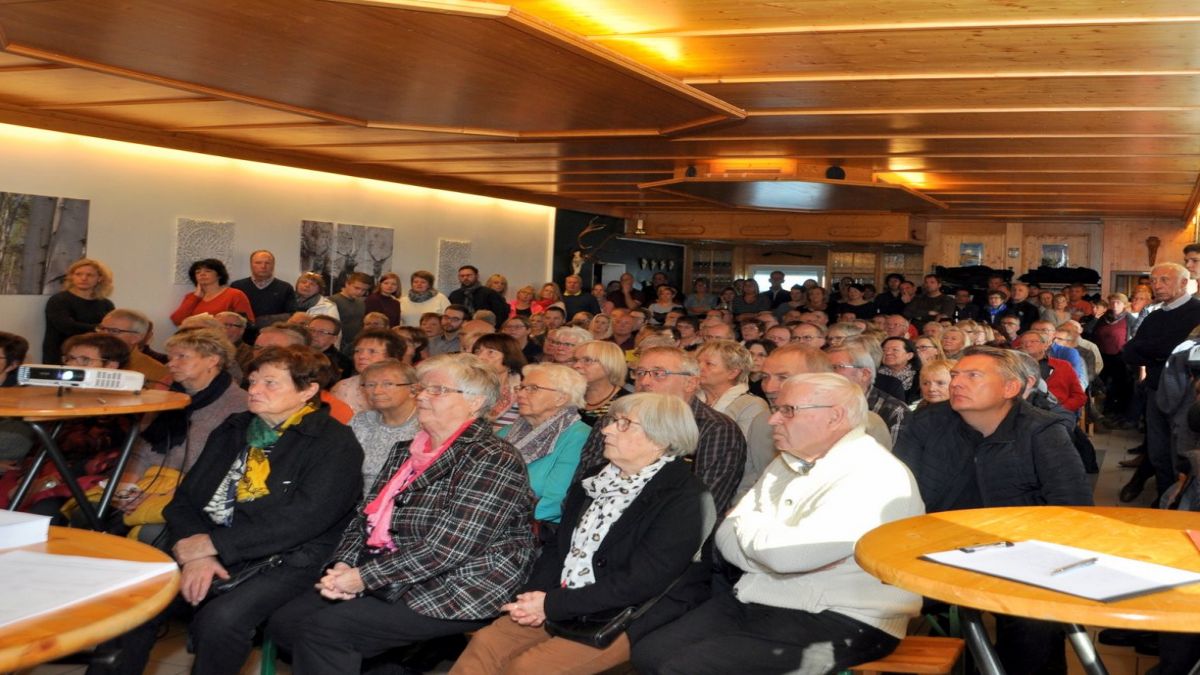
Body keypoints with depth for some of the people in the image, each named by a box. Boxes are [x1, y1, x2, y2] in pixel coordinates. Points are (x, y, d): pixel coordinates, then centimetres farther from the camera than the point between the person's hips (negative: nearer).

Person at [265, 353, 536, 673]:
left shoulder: (493, 460, -14)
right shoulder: (405, 452, 15)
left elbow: (447, 548, -21)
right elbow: (365, 517, 14)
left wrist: (365, 577, -18)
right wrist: (343, 566, -6)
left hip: (454, 595, -9)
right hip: (387, 582, 9)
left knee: (322, 629, -21)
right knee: (282, 622, -1)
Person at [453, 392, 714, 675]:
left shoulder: (682, 498, -14)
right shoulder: (598, 479, 11)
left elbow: (640, 583, -19)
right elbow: (558, 544, 13)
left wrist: (553, 605, -18)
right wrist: (536, 596, -7)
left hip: (630, 620, -7)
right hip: (566, 606, 7)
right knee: (485, 643, -11)